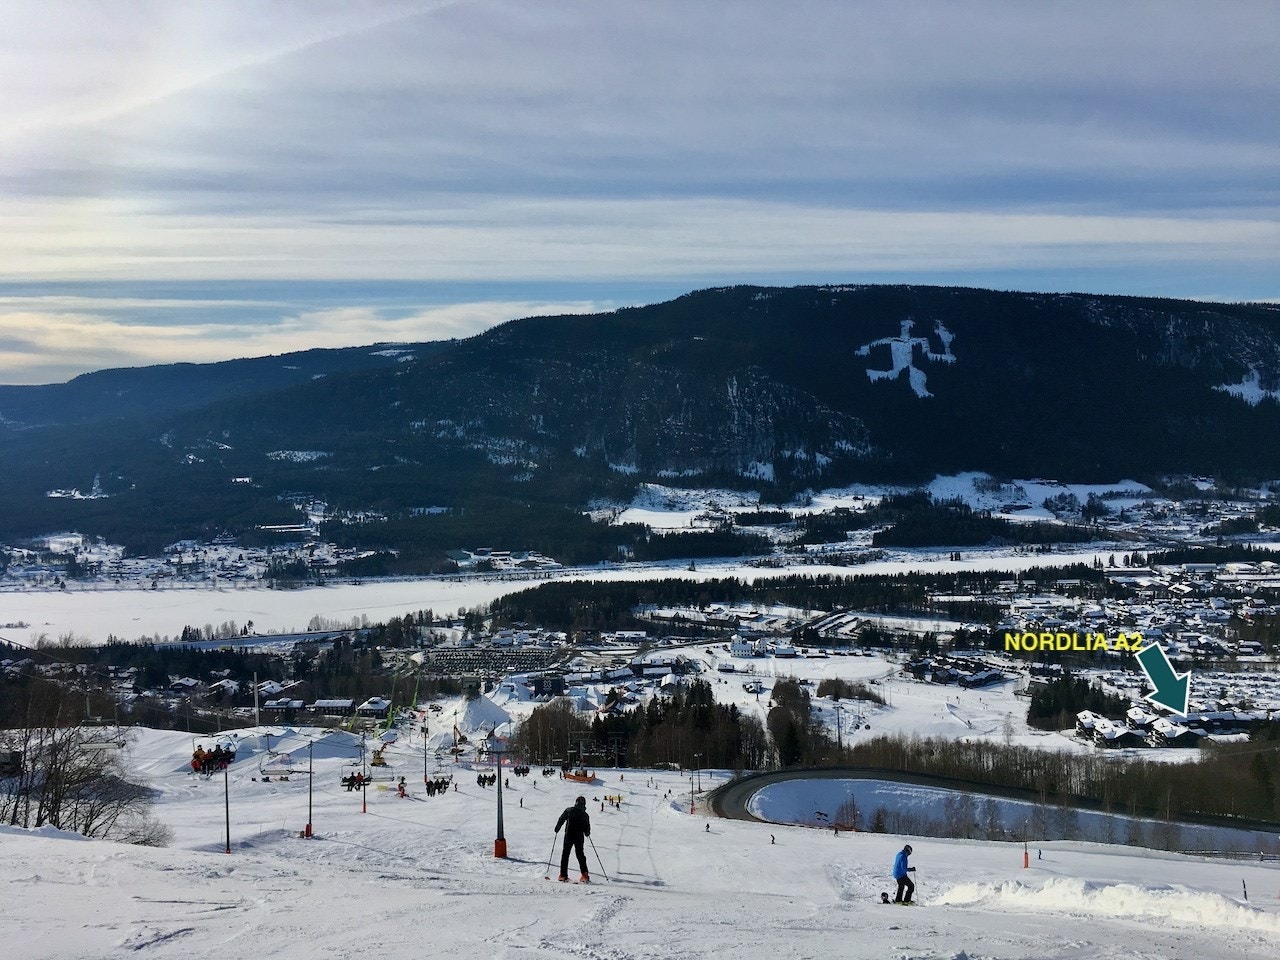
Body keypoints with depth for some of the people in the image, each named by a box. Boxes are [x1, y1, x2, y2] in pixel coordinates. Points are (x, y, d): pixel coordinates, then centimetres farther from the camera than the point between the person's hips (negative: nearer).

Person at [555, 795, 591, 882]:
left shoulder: (569, 810, -3)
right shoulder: (585, 815, 2)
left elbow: (561, 819, -4)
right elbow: (587, 829, 7)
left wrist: (557, 828, 11)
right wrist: (587, 833, 30)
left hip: (569, 836, -2)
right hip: (579, 837, 2)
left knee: (565, 855, 7)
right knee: (580, 855, 14)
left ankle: (563, 876, 1)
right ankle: (585, 875, 5)